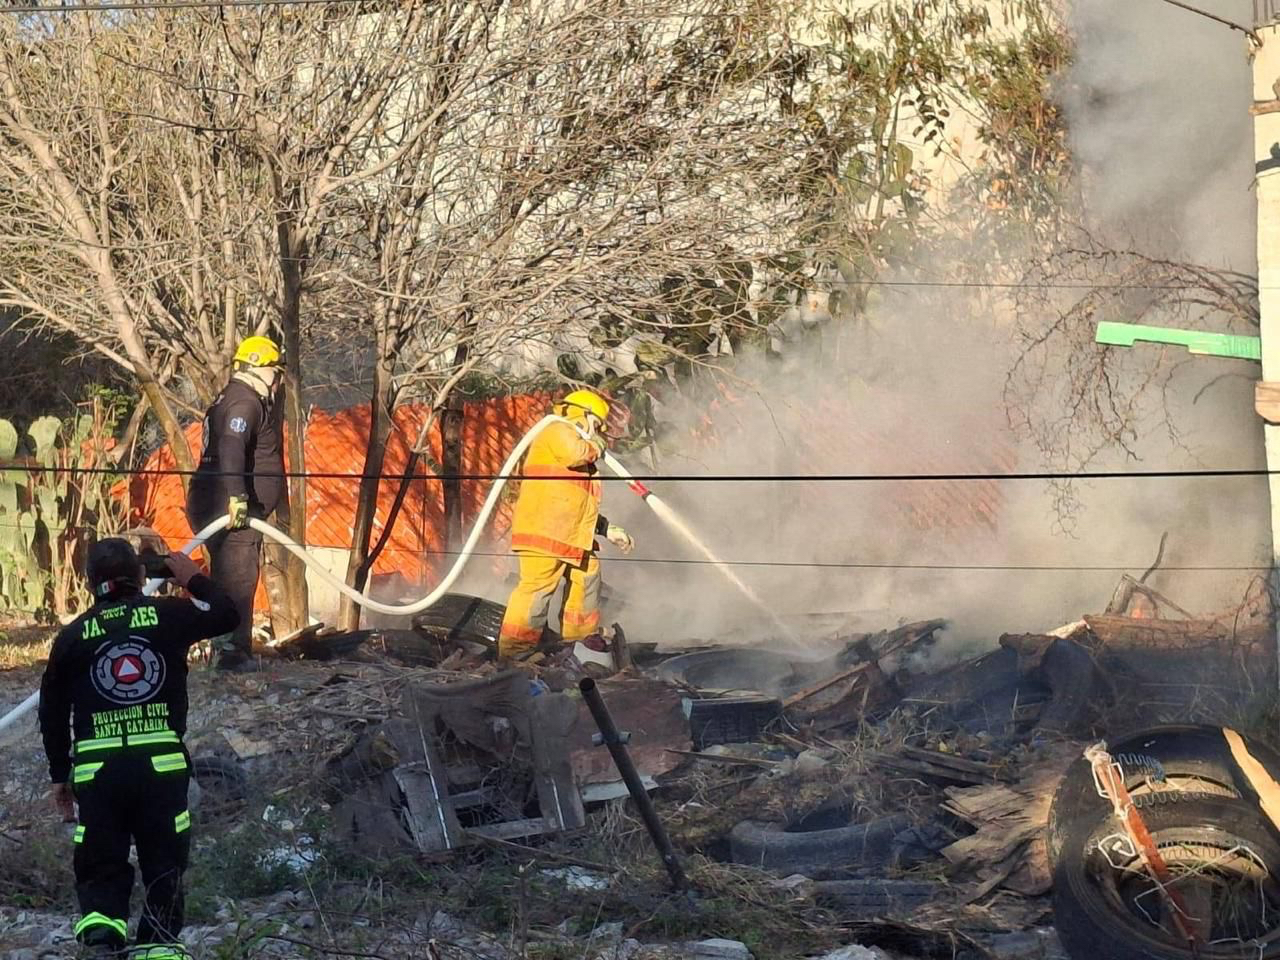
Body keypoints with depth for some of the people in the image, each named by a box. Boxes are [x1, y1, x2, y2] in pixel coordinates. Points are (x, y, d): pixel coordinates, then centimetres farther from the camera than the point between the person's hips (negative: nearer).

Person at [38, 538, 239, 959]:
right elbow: (227, 616, 18)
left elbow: (52, 713, 12)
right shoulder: (169, 615, 3)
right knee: (165, 861, 11)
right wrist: (195, 580, 32)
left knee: (101, 866, 8)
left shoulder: (72, 635, 8)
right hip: (161, 762, -1)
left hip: (96, 766, 1)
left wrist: (59, 774, 22)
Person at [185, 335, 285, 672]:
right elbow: (231, 449, -29)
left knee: (230, 578, 15)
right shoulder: (244, 401, -13)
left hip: (230, 507, 11)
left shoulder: (247, 400, 22)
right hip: (232, 510, -11)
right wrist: (236, 496, -39)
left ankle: (235, 650, 22)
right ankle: (233, 652, -15)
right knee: (238, 578, -12)